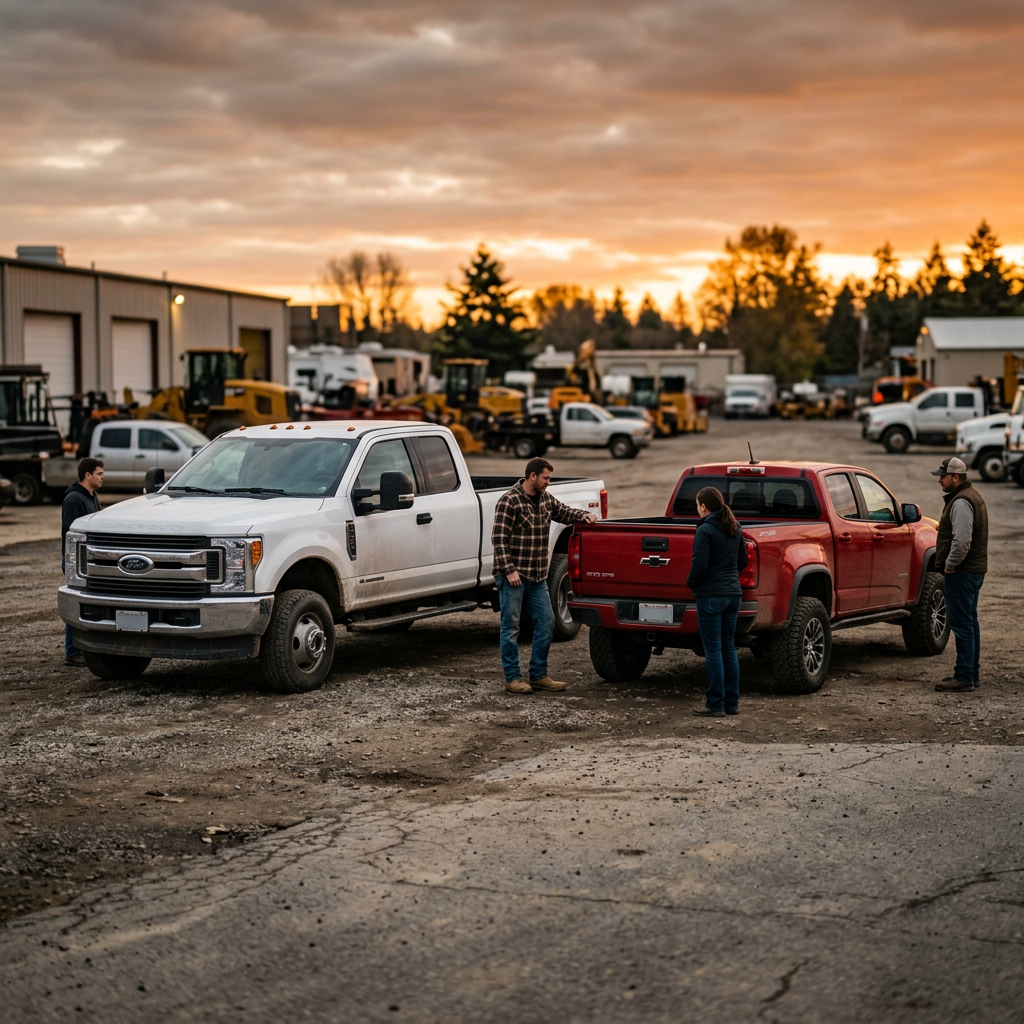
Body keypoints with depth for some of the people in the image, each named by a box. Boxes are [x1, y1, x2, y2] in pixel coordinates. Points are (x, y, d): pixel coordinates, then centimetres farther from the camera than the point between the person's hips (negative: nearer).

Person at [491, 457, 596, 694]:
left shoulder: (545, 499, 9)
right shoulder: (509, 501, -13)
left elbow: (563, 512, 25)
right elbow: (499, 538, -15)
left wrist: (584, 515, 5)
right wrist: (509, 570, -20)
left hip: (538, 577, 8)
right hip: (513, 576, -8)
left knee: (546, 623, 7)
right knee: (511, 627, 0)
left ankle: (538, 676, 16)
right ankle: (512, 678, 7)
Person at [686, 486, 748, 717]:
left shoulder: (705, 530, -15)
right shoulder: (734, 528, 9)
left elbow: (699, 566, -17)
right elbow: (742, 561, 15)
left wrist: (691, 583, 1)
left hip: (711, 596, -8)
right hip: (733, 594, 8)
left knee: (713, 650, -3)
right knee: (728, 648, 14)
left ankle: (715, 705, 0)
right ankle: (732, 702, 18)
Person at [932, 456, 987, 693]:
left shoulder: (961, 502, -18)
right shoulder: (972, 495, 17)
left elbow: (962, 540, -28)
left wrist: (950, 565, -17)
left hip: (962, 573, -11)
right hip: (974, 569, 11)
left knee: (962, 624, -8)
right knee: (969, 622, 16)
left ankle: (964, 678, -7)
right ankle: (971, 674, 24)